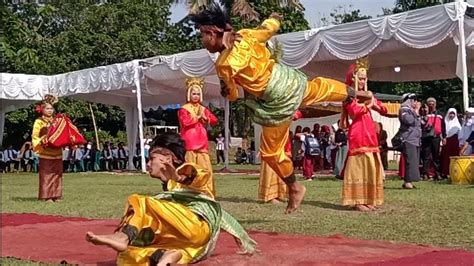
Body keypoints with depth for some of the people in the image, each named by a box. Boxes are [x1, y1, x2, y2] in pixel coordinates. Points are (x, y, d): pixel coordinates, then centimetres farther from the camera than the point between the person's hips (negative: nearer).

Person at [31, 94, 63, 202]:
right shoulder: (39, 122, 1)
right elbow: (35, 136, -3)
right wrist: (42, 142, -19)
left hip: (57, 152, 5)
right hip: (46, 153, -5)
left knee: (57, 174, 6)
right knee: (46, 175, -5)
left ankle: (55, 195, 11)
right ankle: (47, 196, -1)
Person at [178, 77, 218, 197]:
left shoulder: (203, 109, 19)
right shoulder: (184, 109, 1)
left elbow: (215, 120, 12)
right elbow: (185, 122, -16)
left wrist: (205, 118, -5)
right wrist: (198, 117, -6)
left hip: (202, 142, 5)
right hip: (189, 142, -5)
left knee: (205, 168, 1)